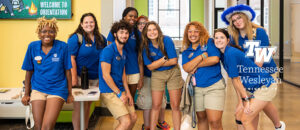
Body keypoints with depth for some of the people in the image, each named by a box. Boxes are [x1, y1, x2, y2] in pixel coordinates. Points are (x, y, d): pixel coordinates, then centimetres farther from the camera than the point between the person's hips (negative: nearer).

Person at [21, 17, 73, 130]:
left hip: (57, 89, -2)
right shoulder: (32, 47, 1)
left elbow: (67, 71, 1)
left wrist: (70, 93, 3)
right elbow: (29, 72, 8)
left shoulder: (62, 47, -4)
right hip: (38, 89, 2)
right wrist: (26, 94, 11)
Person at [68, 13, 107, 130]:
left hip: (96, 78, 5)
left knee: (88, 106, 14)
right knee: (80, 108, -2)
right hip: (80, 78, -5)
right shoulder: (76, 38, -7)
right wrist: (74, 78, -18)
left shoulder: (101, 39, 10)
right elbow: (71, 58, -12)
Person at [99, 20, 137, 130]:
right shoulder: (108, 50, -15)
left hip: (120, 90, 9)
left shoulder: (124, 52, 12)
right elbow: (106, 76, -18)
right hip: (109, 92, -9)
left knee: (133, 117, 8)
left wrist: (127, 93, 6)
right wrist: (119, 94, -14)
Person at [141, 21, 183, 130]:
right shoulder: (146, 46, -7)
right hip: (157, 75, 1)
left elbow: (174, 61, -17)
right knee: (156, 106, 1)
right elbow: (150, 67, -10)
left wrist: (157, 63, -11)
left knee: (175, 106, 1)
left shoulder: (166, 40, -14)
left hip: (173, 73, -1)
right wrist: (165, 59, -16)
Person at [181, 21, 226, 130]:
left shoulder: (209, 42, 1)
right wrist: (202, 56, -12)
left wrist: (196, 65, -5)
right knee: (201, 119, 13)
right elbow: (186, 68, -6)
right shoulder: (186, 51, 10)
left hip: (214, 86, -4)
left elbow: (215, 59, -14)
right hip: (197, 88, 4)